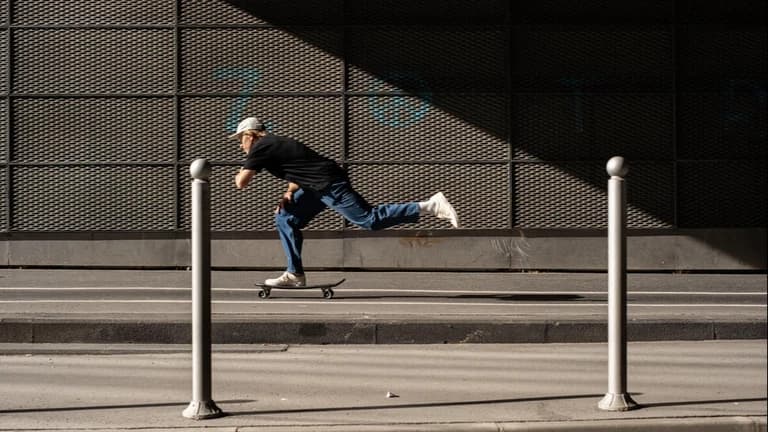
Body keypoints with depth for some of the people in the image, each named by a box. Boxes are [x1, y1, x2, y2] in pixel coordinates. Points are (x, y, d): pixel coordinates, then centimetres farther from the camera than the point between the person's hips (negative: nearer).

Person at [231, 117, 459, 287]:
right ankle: (295, 274, 12)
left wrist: (240, 173, 13)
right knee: (285, 218, 11)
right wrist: (290, 192, 10)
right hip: (318, 188, 10)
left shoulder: (260, 148, -7)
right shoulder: (275, 144, 22)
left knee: (370, 220, -10)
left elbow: (241, 183, -10)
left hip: (330, 185, -10)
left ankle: (429, 206, -10)